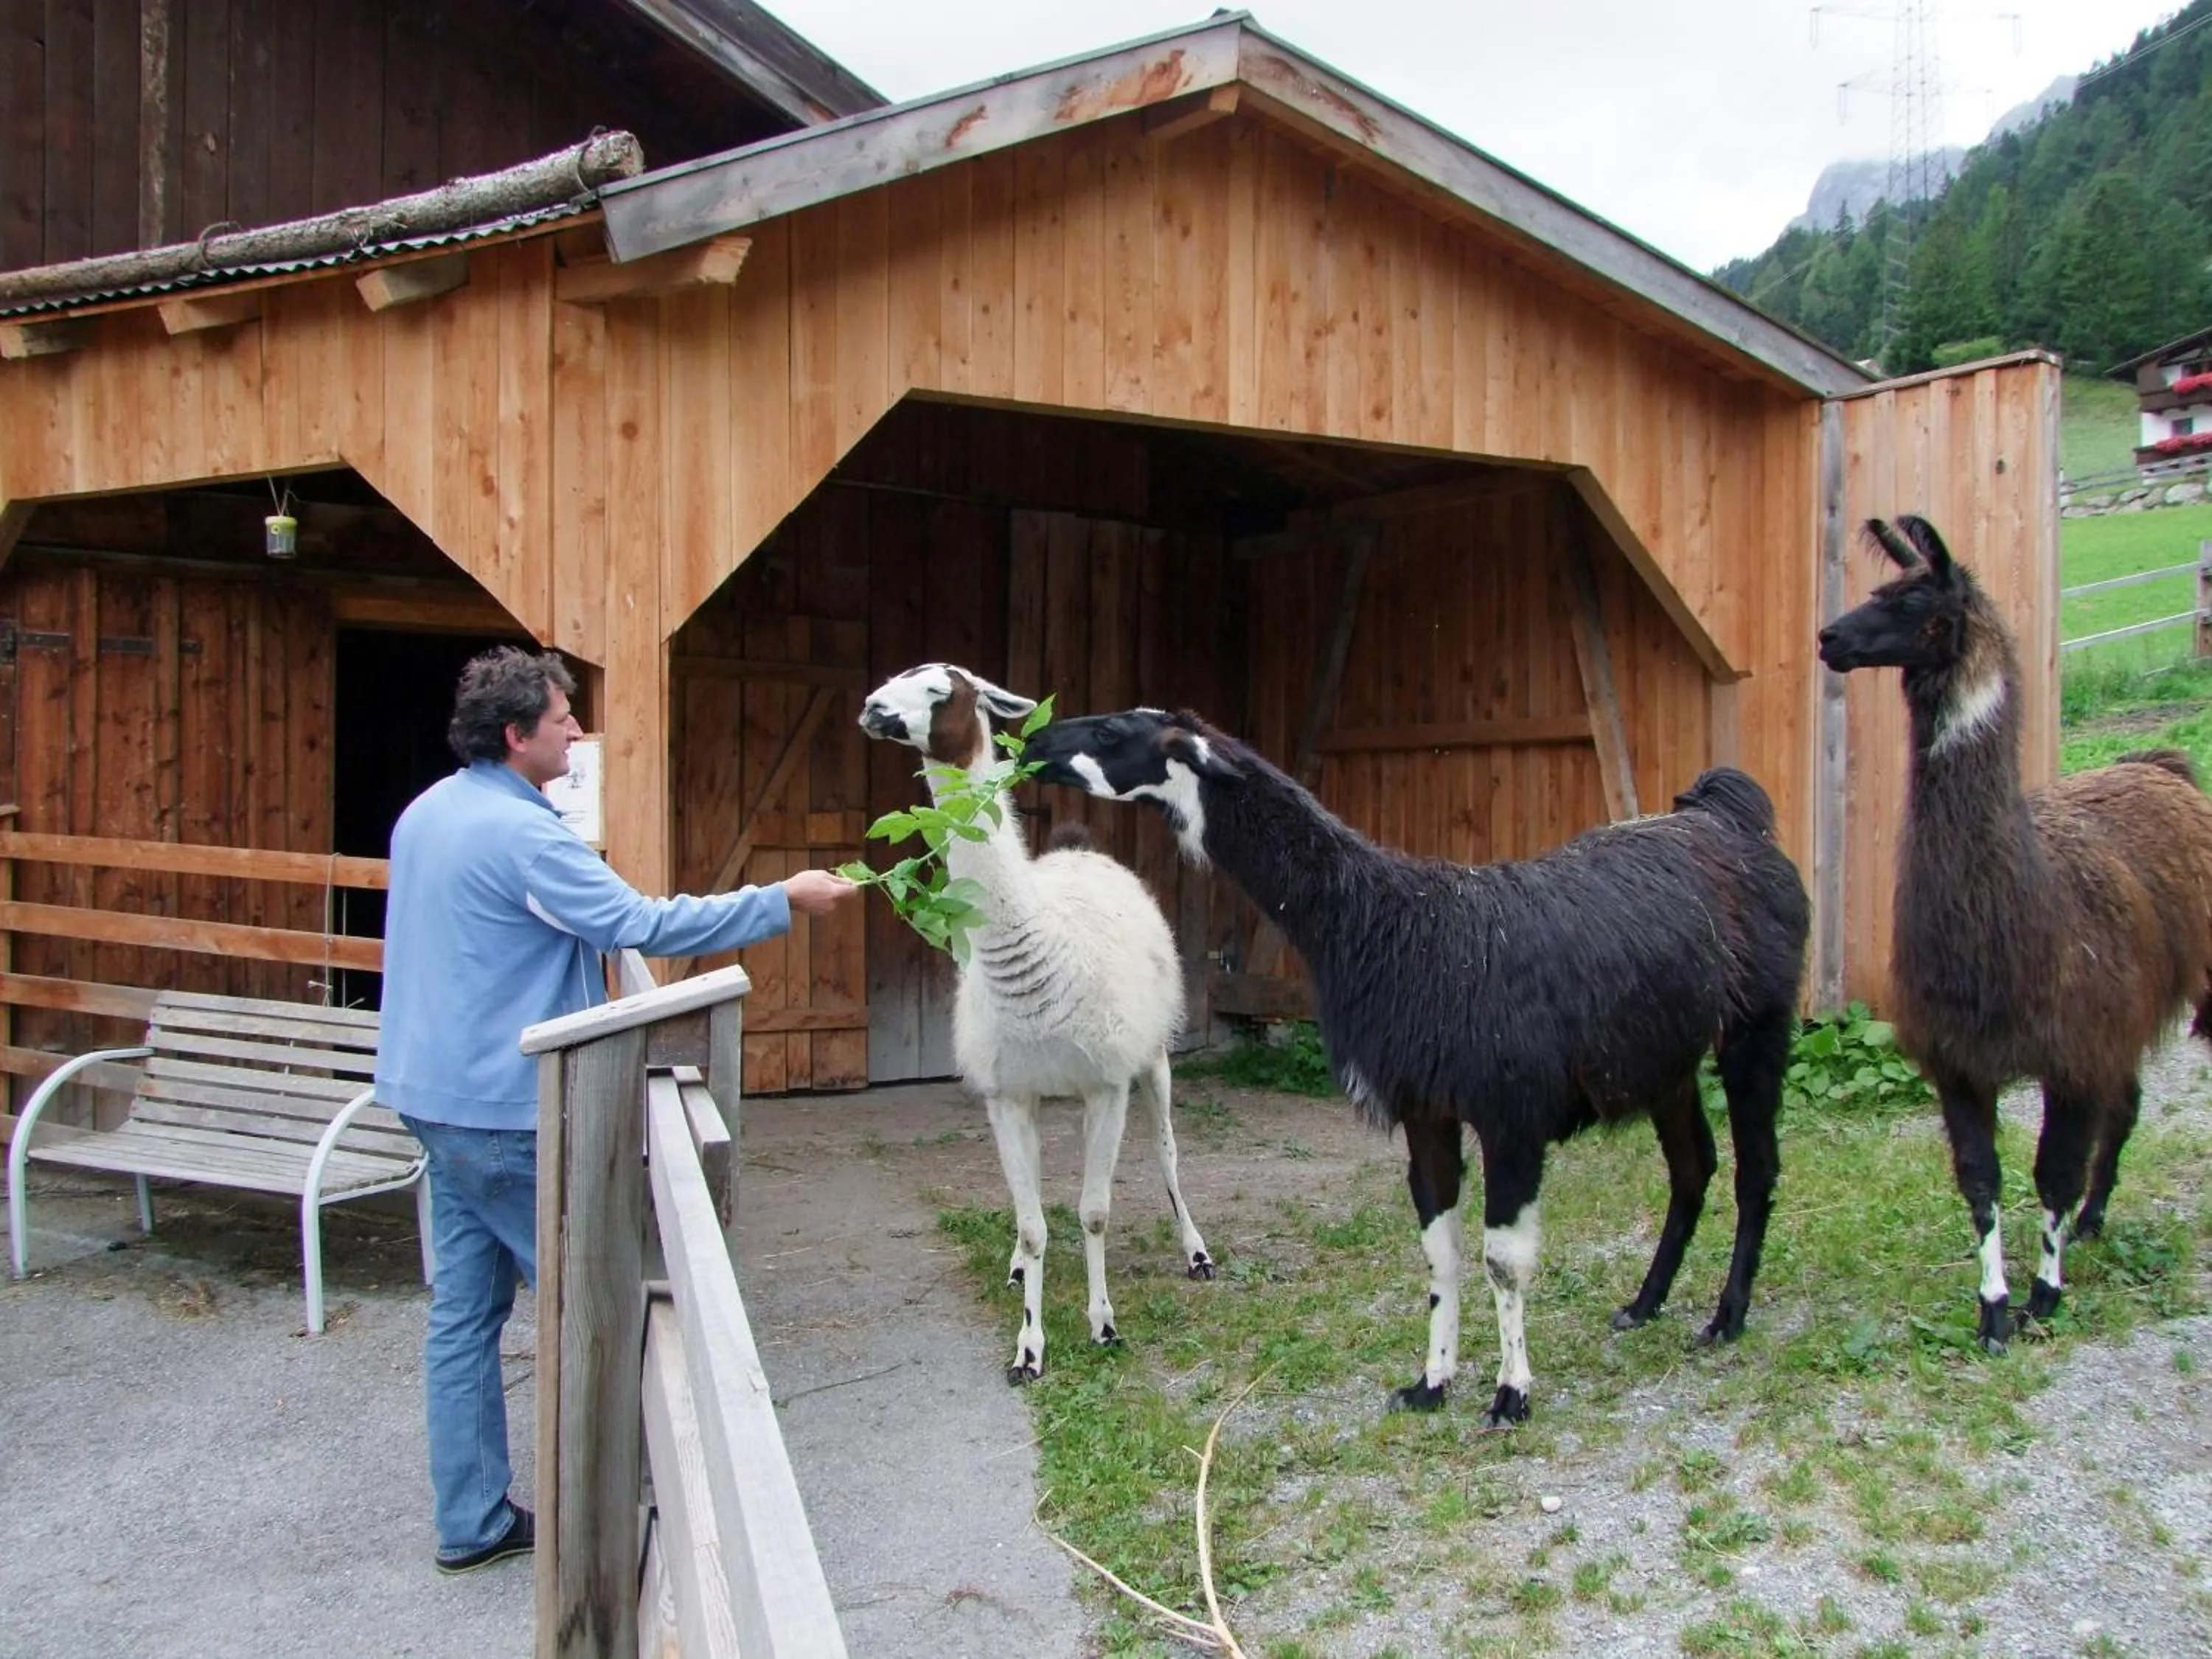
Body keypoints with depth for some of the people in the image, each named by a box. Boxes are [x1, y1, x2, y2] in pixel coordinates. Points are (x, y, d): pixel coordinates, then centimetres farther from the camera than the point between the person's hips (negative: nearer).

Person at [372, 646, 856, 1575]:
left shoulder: (427, 814, 11)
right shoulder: (520, 832, -20)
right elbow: (642, 925, -23)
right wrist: (782, 902, -18)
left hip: (436, 1095, 9)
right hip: (504, 1108, -9)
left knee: (465, 1306, 12)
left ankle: (472, 1522, 19)